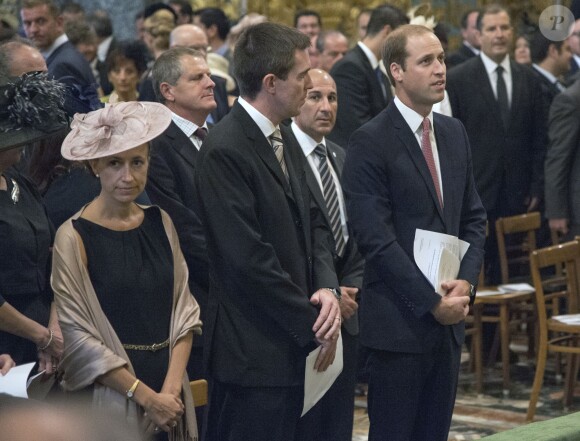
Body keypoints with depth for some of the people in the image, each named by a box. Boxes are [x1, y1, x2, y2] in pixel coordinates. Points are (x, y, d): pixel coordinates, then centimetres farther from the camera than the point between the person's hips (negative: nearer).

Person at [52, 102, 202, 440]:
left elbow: (184, 310, 4)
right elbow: (78, 336, -11)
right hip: (112, 401, -4)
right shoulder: (74, 237, -9)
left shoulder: (160, 222, 5)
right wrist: (146, 396, -13)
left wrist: (171, 387, -9)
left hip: (171, 396, 4)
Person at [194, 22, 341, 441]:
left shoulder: (281, 140, 13)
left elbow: (313, 223, 15)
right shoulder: (225, 151, -17)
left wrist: (327, 287, -5)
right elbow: (249, 258, -20)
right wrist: (313, 325, -13)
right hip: (253, 352, -9)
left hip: (291, 347, 9)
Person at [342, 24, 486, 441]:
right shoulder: (370, 142, -11)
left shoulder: (454, 133, 11)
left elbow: (474, 218, 15)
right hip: (400, 320, -7)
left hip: (450, 314, 7)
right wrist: (432, 301, -15)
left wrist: (466, 282, -2)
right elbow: (375, 238, -16)